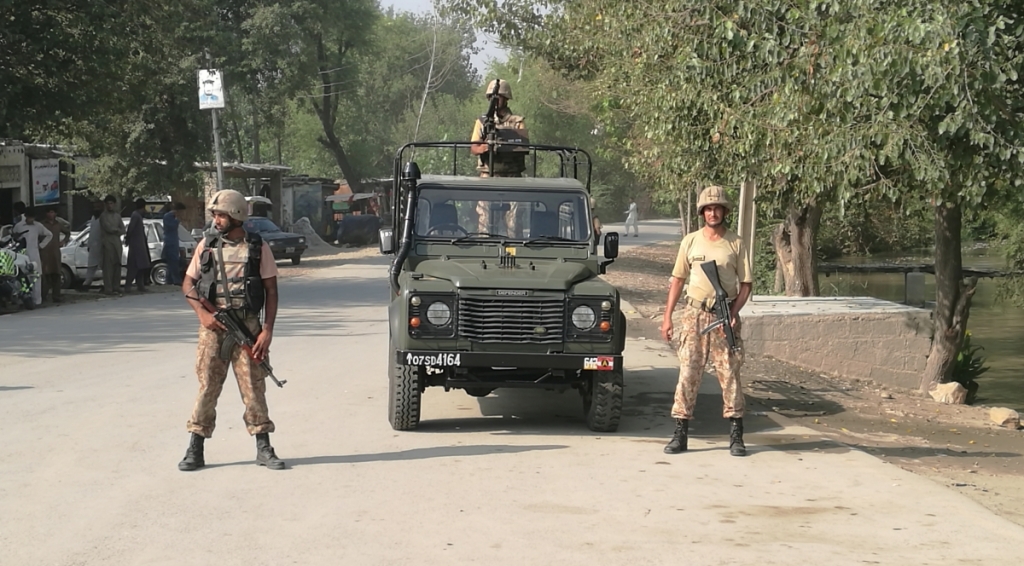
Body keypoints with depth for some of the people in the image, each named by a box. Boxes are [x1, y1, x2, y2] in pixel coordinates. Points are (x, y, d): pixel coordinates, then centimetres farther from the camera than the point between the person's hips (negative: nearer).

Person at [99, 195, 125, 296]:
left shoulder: (117, 215, 19)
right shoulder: (103, 216, 0)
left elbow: (122, 230, 12)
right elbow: (108, 228, -11)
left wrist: (114, 230, -5)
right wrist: (117, 229, 5)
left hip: (117, 242, 6)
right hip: (108, 242, -6)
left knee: (117, 266, 5)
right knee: (108, 266, -9)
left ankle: (116, 287, 9)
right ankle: (108, 289, -11)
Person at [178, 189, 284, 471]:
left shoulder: (258, 247, 2)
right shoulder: (207, 245, 7)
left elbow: (271, 291, 2)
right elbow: (188, 284, 11)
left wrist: (267, 330, -7)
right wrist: (203, 313, -6)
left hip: (247, 325, -1)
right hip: (213, 326, 1)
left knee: (254, 385, 0)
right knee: (207, 385, 1)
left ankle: (264, 448, 9)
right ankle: (195, 450, 7)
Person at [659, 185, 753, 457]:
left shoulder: (736, 244, 2)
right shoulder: (690, 241, 6)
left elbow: (746, 284, 3)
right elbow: (678, 279, 10)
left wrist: (733, 313, -11)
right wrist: (667, 317, 4)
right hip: (694, 314, 1)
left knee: (729, 374, 0)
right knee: (688, 373, -1)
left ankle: (736, 435, 6)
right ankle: (680, 433, 3)